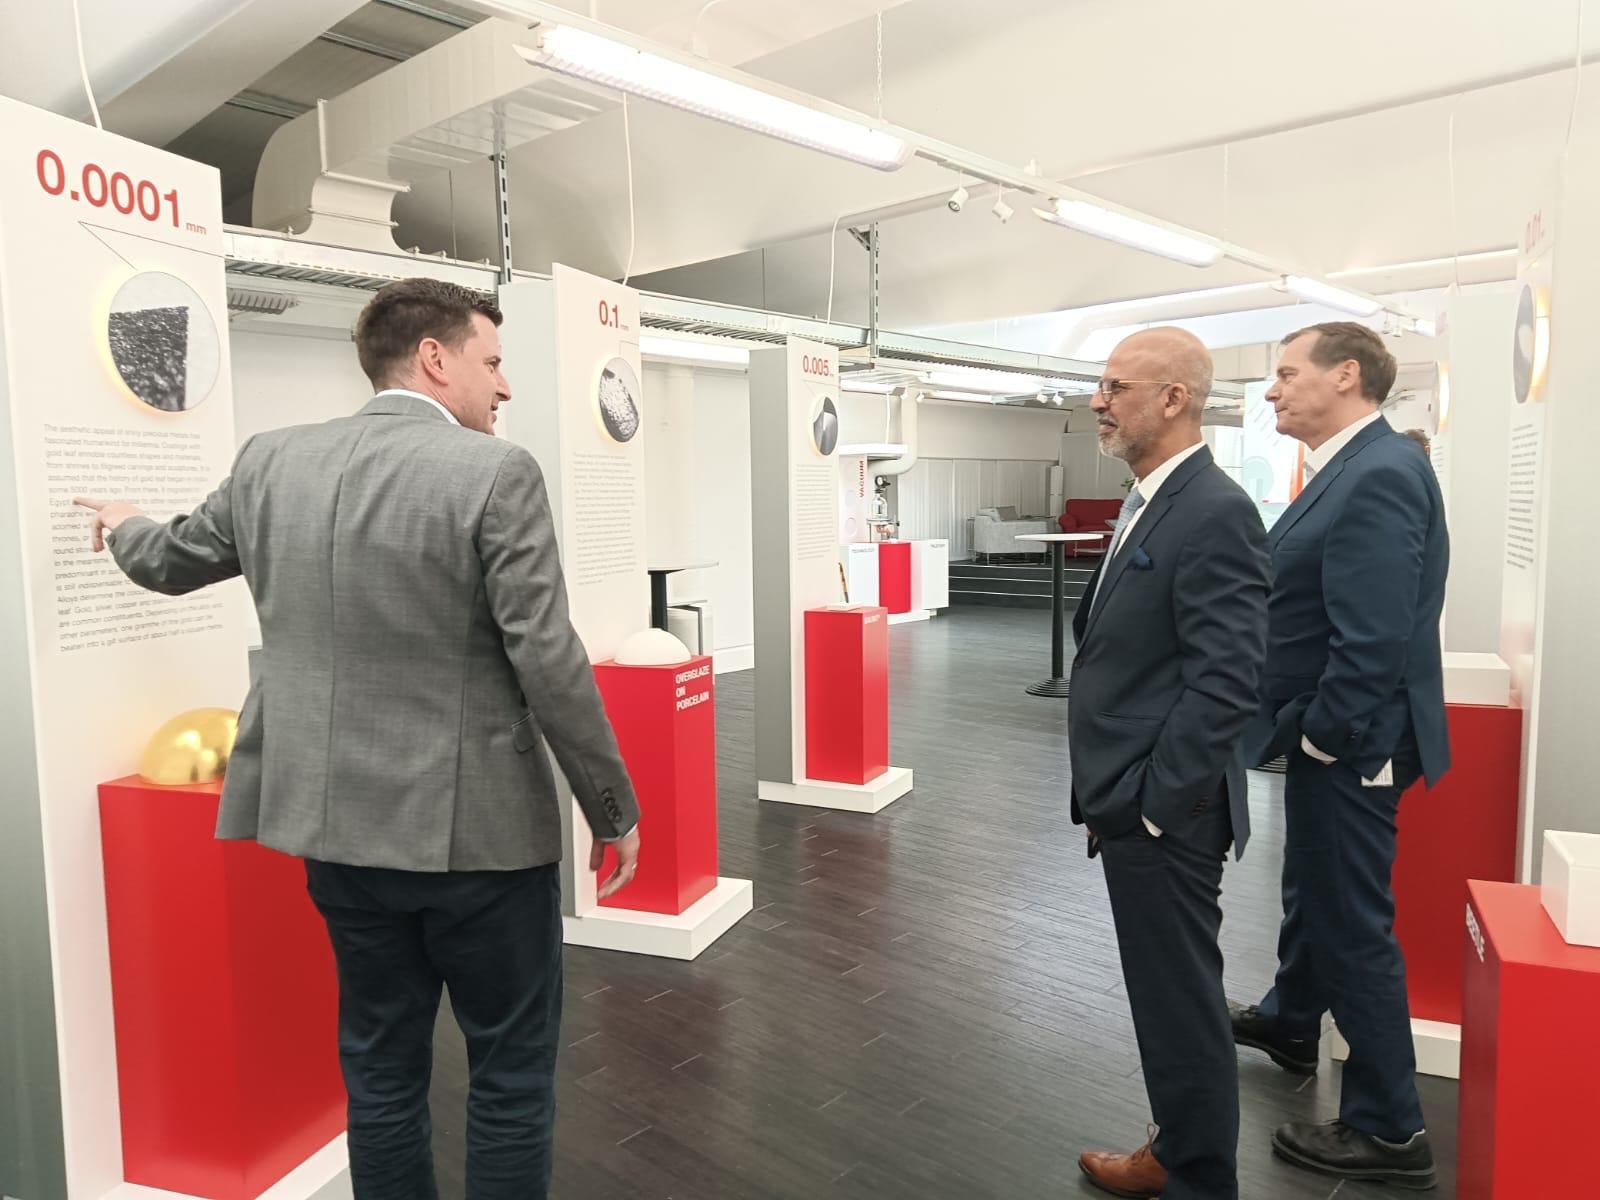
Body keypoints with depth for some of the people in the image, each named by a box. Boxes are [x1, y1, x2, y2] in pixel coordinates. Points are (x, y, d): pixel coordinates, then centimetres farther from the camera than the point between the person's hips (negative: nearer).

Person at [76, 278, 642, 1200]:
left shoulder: (272, 463, 4)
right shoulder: (497, 473, -15)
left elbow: (173, 562, 21)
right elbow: (550, 664, -17)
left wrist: (124, 528, 45)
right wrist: (615, 810, -6)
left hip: (340, 823, 6)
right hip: (481, 828, -5)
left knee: (381, 1067, 20)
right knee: (512, 1071, 12)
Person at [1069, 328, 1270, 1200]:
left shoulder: (1214, 513, -18)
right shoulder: (1147, 505, 12)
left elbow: (1226, 682, -23)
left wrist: (1150, 805, -18)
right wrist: (1109, 792, 16)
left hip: (1164, 815, -9)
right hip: (1132, 801, 10)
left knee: (1180, 1000, 6)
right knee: (1166, 993, 21)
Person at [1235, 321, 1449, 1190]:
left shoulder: (1379, 474, -23)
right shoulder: (1354, 467, 8)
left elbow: (1372, 640, -29)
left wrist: (1322, 737, -18)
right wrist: (1309, 732, 13)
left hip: (1348, 743, -10)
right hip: (1330, 734, 10)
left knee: (1354, 922, 3)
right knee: (1312, 889, 27)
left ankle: (1387, 1128, 20)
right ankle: (1290, 1021, 50)